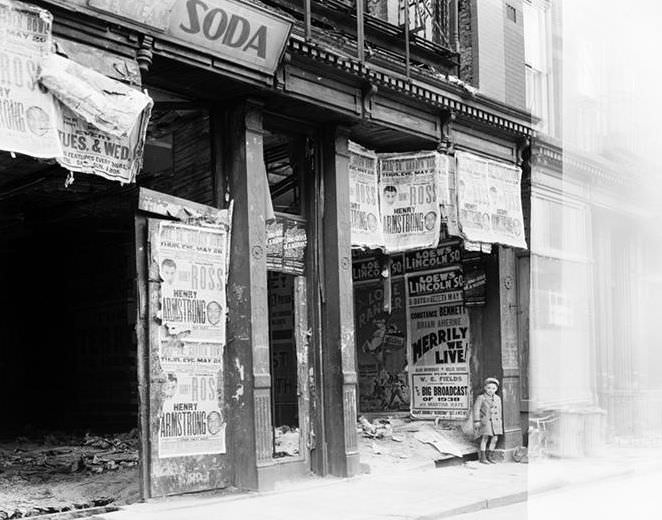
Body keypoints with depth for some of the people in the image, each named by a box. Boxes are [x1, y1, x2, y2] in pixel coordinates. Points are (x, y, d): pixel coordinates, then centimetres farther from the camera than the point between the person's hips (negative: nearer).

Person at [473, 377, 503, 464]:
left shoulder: (498, 398, 10)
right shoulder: (481, 398, -7)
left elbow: (499, 410, 18)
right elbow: (476, 409, -9)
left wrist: (499, 420, 19)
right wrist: (477, 421, -13)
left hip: (495, 422, 5)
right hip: (485, 421, -5)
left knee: (495, 439, 4)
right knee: (485, 438, -4)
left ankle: (490, 455, 19)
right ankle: (482, 457, 4)